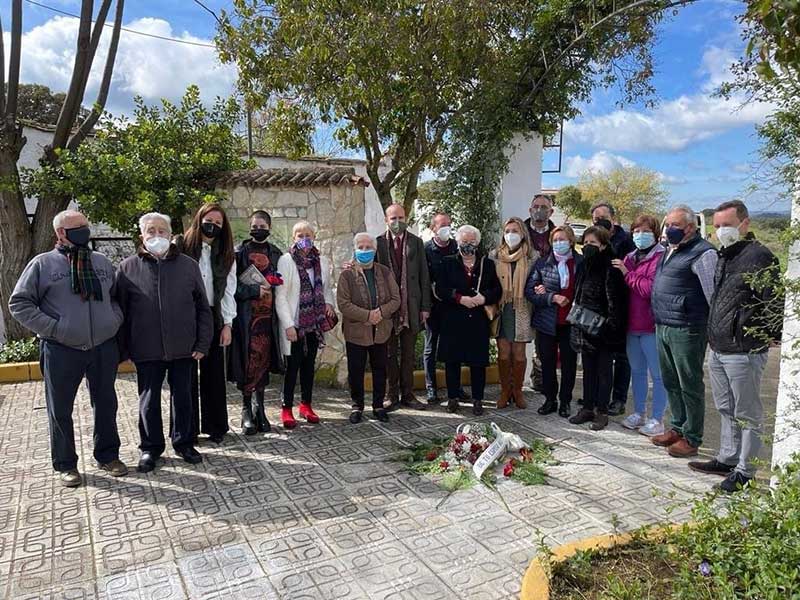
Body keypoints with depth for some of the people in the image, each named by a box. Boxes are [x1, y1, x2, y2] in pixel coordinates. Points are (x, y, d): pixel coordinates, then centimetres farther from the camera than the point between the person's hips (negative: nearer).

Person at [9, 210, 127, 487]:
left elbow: (116, 296, 20)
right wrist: (51, 327, -11)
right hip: (61, 351, -3)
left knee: (106, 404, 12)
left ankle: (108, 455, 28)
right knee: (60, 410, 8)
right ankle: (65, 464, 24)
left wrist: (115, 320, 2)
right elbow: (18, 303, -1)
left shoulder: (102, 262, 10)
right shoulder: (43, 264, -2)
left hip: (104, 348, 3)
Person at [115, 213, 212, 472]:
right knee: (149, 400, 10)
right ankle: (150, 447, 27)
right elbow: (120, 310, 5)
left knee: (183, 397, 11)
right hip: (146, 350, 0)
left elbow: (203, 308, 4)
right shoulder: (128, 267, 2)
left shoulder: (188, 265, 3)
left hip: (183, 348, 1)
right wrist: (124, 348, 1)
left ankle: (183, 442, 28)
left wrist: (202, 344, -1)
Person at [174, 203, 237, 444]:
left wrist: (227, 324, 2)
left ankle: (215, 426, 19)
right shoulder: (181, 246, -3)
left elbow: (228, 290, 8)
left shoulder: (225, 254, 9)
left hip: (213, 318, 3)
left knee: (214, 372, 7)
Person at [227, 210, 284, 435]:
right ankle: (247, 409, 8)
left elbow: (281, 283, 16)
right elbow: (232, 283, -5)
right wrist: (256, 290, -12)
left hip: (267, 315, 3)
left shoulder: (276, 253, 13)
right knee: (248, 361, -4)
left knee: (263, 360, 4)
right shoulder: (239, 252, 3)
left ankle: (258, 406, 16)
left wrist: (270, 285, -2)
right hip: (245, 313, -3)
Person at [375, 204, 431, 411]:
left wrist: (425, 306, 1)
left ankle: (408, 394, 20)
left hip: (411, 306, 1)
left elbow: (424, 276, 5)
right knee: (390, 353, 8)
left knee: (408, 353, 10)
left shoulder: (416, 242, 5)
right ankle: (392, 395, 19)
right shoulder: (378, 242, 1)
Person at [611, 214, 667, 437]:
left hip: (651, 326, -8)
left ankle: (657, 419, 13)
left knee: (657, 374, 3)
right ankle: (639, 413, 31)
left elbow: (650, 289, -20)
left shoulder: (660, 258, -11)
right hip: (632, 324, 8)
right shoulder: (630, 257, 12)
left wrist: (627, 273, -15)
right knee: (637, 371, 18)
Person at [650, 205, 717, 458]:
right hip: (663, 327, 9)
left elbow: (713, 294, -16)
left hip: (686, 330, -8)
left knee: (690, 385, 3)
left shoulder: (702, 253, -13)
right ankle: (677, 428, 32)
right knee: (671, 382, 17)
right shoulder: (669, 251, 15)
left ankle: (691, 438, 15)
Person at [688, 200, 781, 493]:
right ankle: (727, 459, 32)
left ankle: (745, 471, 14)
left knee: (747, 414, 4)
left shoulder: (758, 256, -13)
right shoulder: (724, 256, 15)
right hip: (719, 349, 9)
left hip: (744, 352, -9)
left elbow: (773, 304, -16)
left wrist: (767, 340, -13)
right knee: (727, 410, 19)